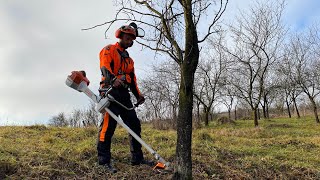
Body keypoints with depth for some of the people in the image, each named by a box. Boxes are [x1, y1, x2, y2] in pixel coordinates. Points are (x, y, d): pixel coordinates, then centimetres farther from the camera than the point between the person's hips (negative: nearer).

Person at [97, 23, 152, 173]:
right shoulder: (109, 50, 5)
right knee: (109, 124, -14)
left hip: (124, 94, 8)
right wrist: (113, 79, -35)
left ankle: (137, 158, 14)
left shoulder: (129, 59, 28)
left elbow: (132, 79, 25)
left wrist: (137, 94, 9)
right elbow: (105, 66, -15)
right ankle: (104, 160, -8)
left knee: (134, 125, 5)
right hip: (110, 91, -7)